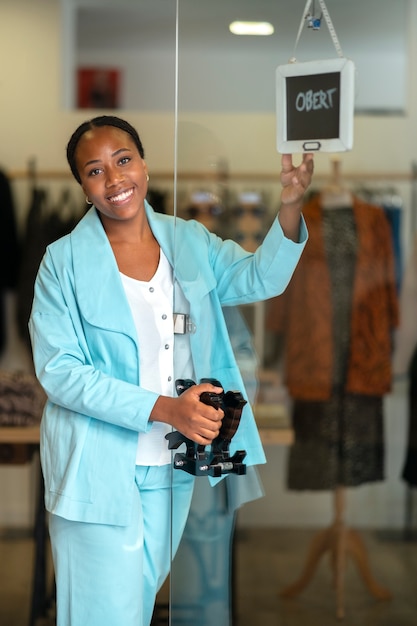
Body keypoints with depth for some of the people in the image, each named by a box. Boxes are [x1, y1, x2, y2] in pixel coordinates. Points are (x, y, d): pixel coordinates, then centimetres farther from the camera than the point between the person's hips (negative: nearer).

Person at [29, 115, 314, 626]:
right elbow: (59, 371, -14)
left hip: (171, 468, 4)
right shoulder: (66, 261, -9)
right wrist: (164, 408, -22)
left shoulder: (189, 241, 4)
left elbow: (260, 278, -8)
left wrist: (289, 205, -26)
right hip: (98, 471, -4)